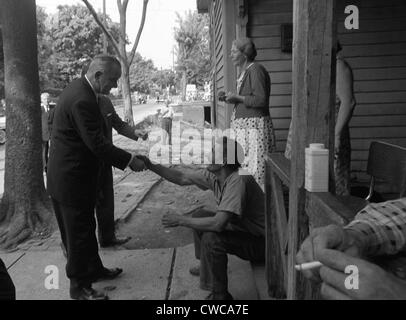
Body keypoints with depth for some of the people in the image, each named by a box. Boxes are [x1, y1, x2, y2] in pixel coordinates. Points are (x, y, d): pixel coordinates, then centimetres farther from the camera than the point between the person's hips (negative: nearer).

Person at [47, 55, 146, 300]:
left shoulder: (78, 88, 6)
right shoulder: (83, 100, -26)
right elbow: (98, 144, -27)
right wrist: (130, 160, -18)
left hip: (69, 174, 10)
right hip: (72, 179, -10)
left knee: (85, 227, 22)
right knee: (79, 232, 5)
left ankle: (94, 269, 39)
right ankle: (79, 287, 22)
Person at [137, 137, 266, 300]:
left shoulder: (238, 181, -32)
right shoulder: (213, 175, -6)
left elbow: (218, 223, -38)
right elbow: (182, 178, 3)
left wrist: (181, 220, -27)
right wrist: (150, 165, -5)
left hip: (260, 242, -9)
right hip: (241, 229, 9)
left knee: (212, 238, -29)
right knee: (200, 216, 11)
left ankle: (219, 294, -9)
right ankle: (206, 266, 27)